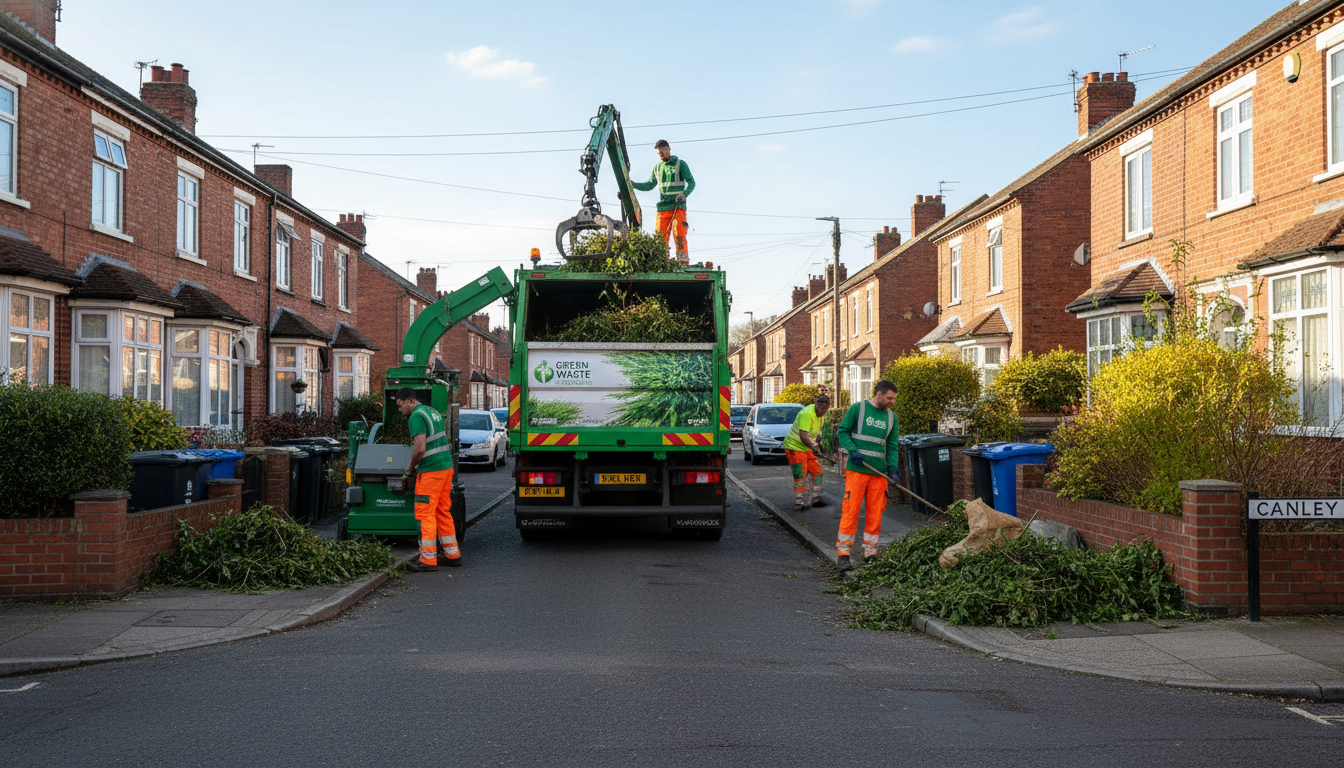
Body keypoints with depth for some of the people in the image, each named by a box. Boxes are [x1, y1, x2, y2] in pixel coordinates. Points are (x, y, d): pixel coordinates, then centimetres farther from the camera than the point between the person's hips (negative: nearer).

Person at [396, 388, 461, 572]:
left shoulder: (416, 416, -12)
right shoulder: (434, 413, 17)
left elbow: (420, 448, -21)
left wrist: (410, 468, -4)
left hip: (431, 471, -9)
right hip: (447, 466, 9)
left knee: (425, 514, -4)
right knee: (443, 512, 14)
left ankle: (428, 559, -4)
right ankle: (452, 555, 18)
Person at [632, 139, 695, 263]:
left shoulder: (680, 164, 5)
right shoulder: (657, 167, 18)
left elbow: (691, 182, 1)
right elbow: (649, 185, 24)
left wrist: (684, 194, -18)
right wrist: (633, 184, 9)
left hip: (678, 206, -4)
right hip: (663, 206, 4)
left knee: (679, 235, -13)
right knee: (661, 236, -3)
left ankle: (684, 263, -13)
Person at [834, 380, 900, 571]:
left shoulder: (891, 417, 13)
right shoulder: (857, 408, 0)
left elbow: (892, 446, 14)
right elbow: (842, 432, 3)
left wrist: (893, 468, -1)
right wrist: (853, 450, -12)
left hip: (879, 472, 4)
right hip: (856, 469, -4)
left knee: (875, 513, 5)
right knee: (850, 510, -7)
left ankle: (869, 552, 14)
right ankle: (843, 553, -2)